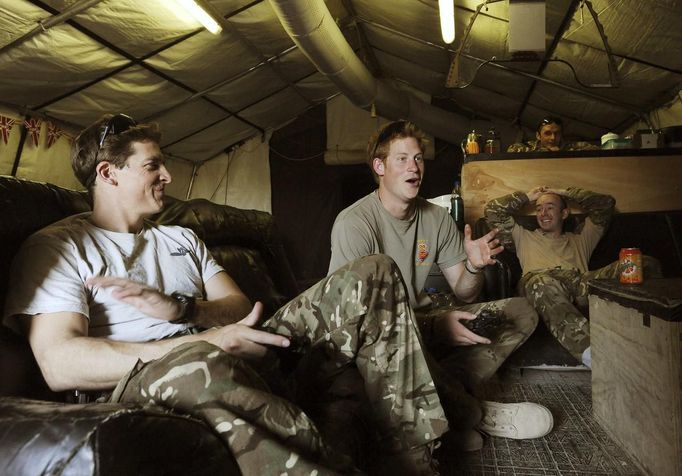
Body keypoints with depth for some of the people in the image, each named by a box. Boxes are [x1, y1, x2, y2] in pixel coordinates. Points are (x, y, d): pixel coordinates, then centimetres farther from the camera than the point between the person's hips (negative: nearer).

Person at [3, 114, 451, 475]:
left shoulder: (180, 238, 25)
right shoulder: (55, 247, 5)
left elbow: (241, 308, 15)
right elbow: (59, 363, -12)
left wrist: (181, 309, -8)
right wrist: (205, 342, -21)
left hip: (233, 361, 7)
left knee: (373, 274, -4)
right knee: (199, 365, -46)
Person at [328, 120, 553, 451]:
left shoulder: (436, 218, 4)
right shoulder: (354, 224, -17)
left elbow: (463, 292, 6)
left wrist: (474, 267, -19)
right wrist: (434, 326, -30)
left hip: (423, 317, 7)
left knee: (521, 312, -3)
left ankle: (449, 401, -21)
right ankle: (474, 414, -12)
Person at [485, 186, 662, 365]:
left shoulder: (580, 238, 41)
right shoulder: (524, 237, 37)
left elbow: (606, 203, 43)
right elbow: (493, 210, 31)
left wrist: (566, 193, 42)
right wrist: (528, 196, 38)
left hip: (581, 282, 3)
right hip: (539, 283, -3)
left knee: (646, 263, -20)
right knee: (541, 283, -45)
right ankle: (589, 352, -59)